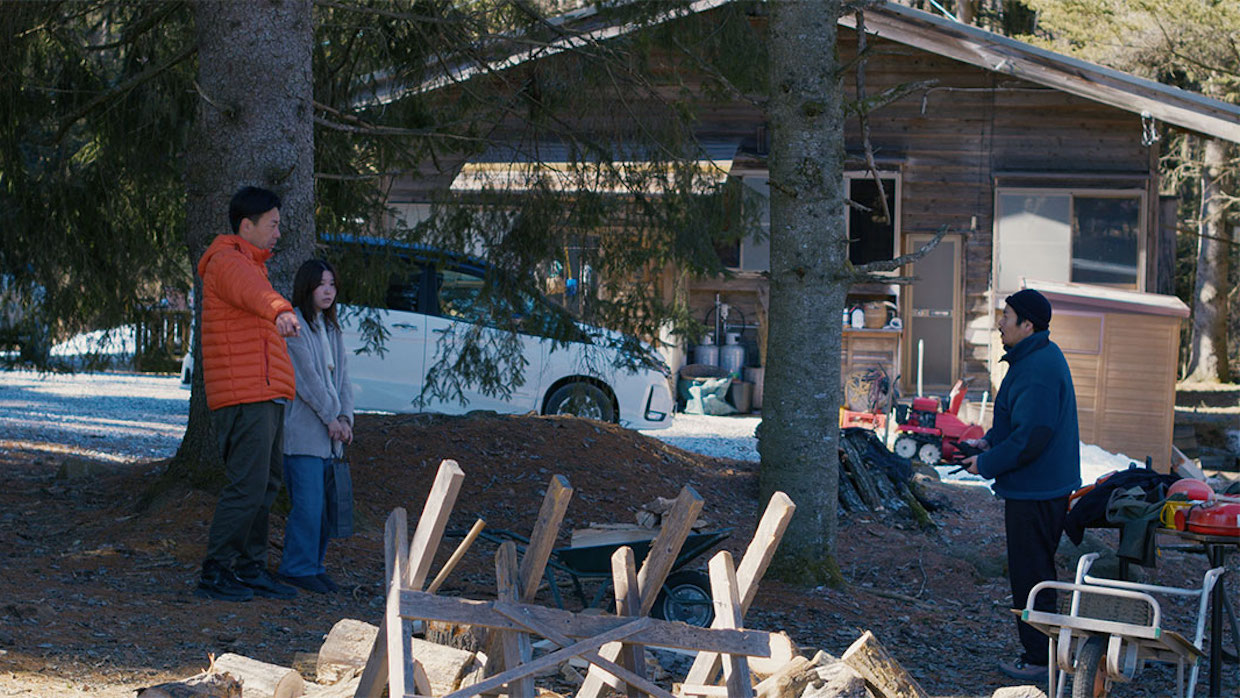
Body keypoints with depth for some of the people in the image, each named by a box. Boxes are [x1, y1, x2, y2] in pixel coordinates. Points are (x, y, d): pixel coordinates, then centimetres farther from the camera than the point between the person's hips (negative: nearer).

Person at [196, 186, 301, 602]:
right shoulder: (227, 263, -11)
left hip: (266, 397, 10)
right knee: (246, 486, -13)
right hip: (244, 398, -10)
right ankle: (214, 575, -9)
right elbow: (252, 291, -34)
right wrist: (281, 311, -55)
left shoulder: (248, 264, 23)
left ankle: (251, 569, 18)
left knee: (265, 486, 12)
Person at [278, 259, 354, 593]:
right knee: (308, 503, -10)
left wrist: (345, 417, -1)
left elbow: (342, 376, 14)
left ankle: (314, 565, 15)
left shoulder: (331, 329, 18)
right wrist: (330, 417, -10)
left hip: (329, 433, 7)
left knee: (325, 504, 6)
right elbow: (306, 377, -12)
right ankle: (296, 568, -2)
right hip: (302, 431, -7)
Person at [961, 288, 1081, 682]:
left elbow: (1031, 437, -26)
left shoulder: (1038, 369, -22)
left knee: (1030, 575, -3)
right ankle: (1038, 651, 26)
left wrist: (986, 464, -14)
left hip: (1034, 493, -11)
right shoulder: (1042, 357, 13)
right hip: (1048, 486, 11)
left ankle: (1038, 659, 3)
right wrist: (989, 442, 10)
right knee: (1032, 571, 18)